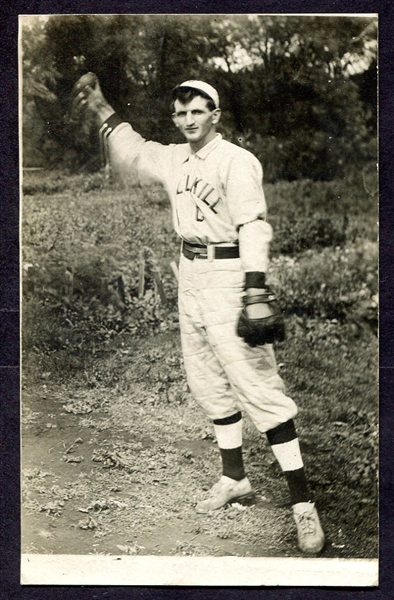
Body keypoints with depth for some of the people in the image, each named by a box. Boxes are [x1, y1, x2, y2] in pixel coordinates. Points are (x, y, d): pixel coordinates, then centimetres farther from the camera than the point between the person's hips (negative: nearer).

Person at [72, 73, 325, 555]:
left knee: (258, 387, -12)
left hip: (228, 275, -8)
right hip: (190, 276, 8)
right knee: (209, 384, 14)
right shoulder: (174, 159, 12)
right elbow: (129, 149, 28)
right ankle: (234, 479, 29)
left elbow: (253, 226, -21)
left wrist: (256, 293, -30)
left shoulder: (236, 161, -12)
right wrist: (98, 106, 24)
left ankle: (302, 503, -9)